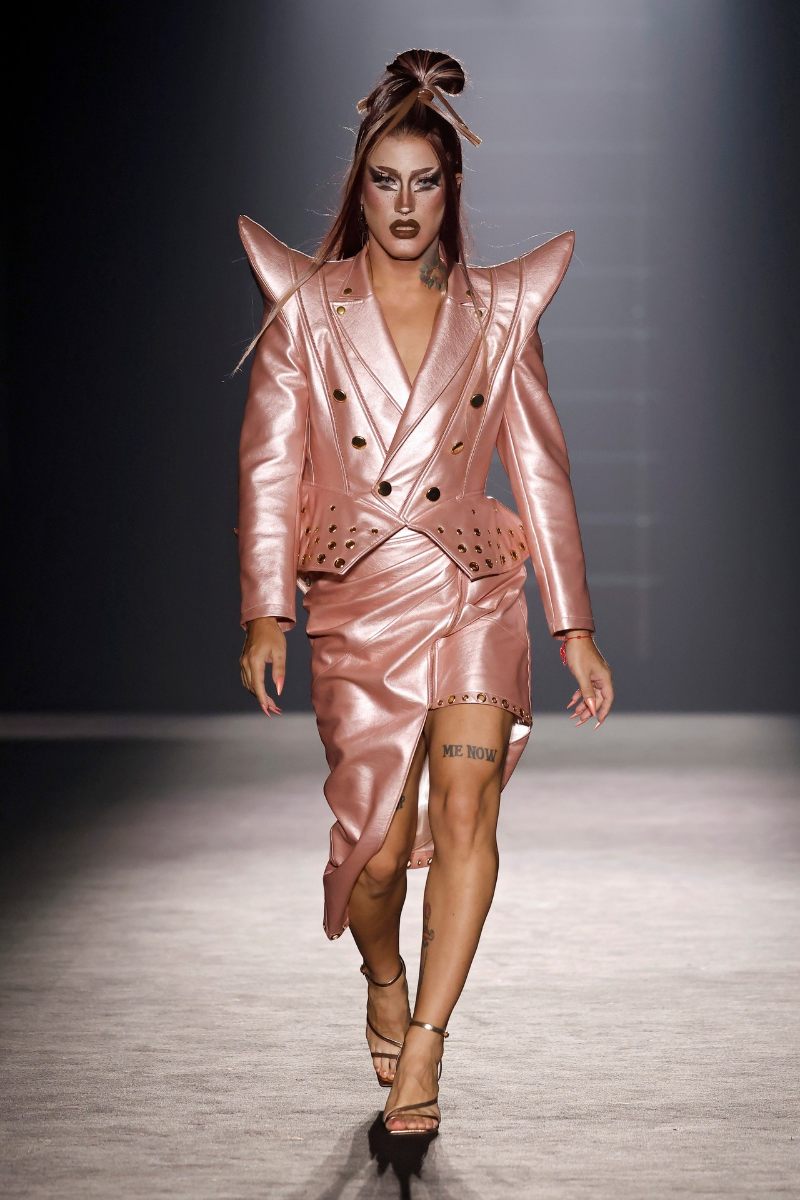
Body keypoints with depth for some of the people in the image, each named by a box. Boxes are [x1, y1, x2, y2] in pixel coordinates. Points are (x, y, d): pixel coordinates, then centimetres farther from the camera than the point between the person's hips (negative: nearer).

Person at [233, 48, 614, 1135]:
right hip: (357, 599, 0)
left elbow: (538, 470, 8)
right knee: (378, 844, -1)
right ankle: (384, 981, 33)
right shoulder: (306, 310, 5)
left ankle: (421, 1050, -11)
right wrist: (266, 616, -9)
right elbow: (270, 468, 1)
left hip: (474, 591, 1)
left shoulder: (499, 310, 7)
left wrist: (575, 631, 4)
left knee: (466, 802, -19)